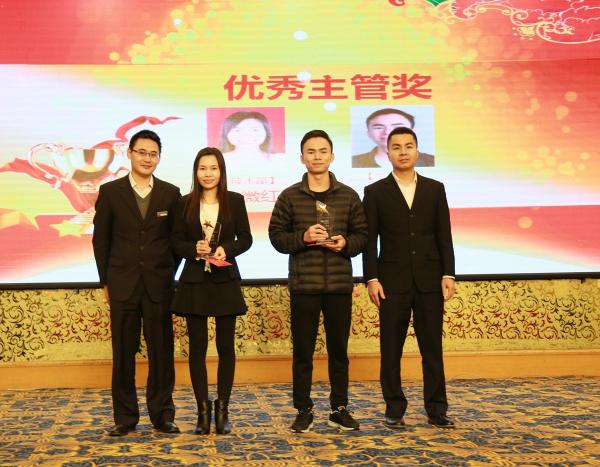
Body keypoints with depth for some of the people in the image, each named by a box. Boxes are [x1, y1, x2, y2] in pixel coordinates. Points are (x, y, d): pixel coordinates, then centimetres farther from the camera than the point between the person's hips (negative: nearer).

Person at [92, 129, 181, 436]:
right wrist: (105, 281, 4)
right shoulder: (110, 192, 3)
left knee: (161, 351, 4)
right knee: (123, 353, 5)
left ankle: (162, 414, 16)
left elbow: (176, 238, 10)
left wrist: (168, 274, 5)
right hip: (123, 285, 0)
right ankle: (125, 417, 15)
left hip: (159, 285, 1)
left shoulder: (170, 193, 5)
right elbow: (100, 239, 6)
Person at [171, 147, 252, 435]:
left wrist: (226, 249, -15)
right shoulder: (185, 204, 4)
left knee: (226, 345, 4)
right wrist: (194, 249, -15)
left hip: (225, 281, 0)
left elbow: (245, 238, 3)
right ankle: (203, 410, 13)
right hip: (194, 281, 1)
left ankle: (222, 410, 14)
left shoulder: (235, 201, 2)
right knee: (197, 347, 4)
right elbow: (176, 242, 4)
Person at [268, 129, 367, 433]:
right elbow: (276, 235, 1)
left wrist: (346, 243, -12)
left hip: (340, 284, 1)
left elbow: (362, 234, 8)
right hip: (303, 285, -1)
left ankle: (339, 409, 21)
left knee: (339, 349, 9)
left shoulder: (348, 195, 7)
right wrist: (302, 238, -15)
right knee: (303, 350, 5)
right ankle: (303, 411, 15)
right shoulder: (289, 196, 3)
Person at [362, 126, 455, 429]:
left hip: (429, 281, 2)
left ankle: (436, 410, 14)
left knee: (433, 348, 5)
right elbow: (369, 241, 0)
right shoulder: (375, 192, 3)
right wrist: (371, 279, -8)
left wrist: (448, 274, -2)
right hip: (393, 282, -1)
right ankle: (394, 410, 14)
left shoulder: (435, 189, 9)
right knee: (391, 350, 4)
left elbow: (444, 236, 7)